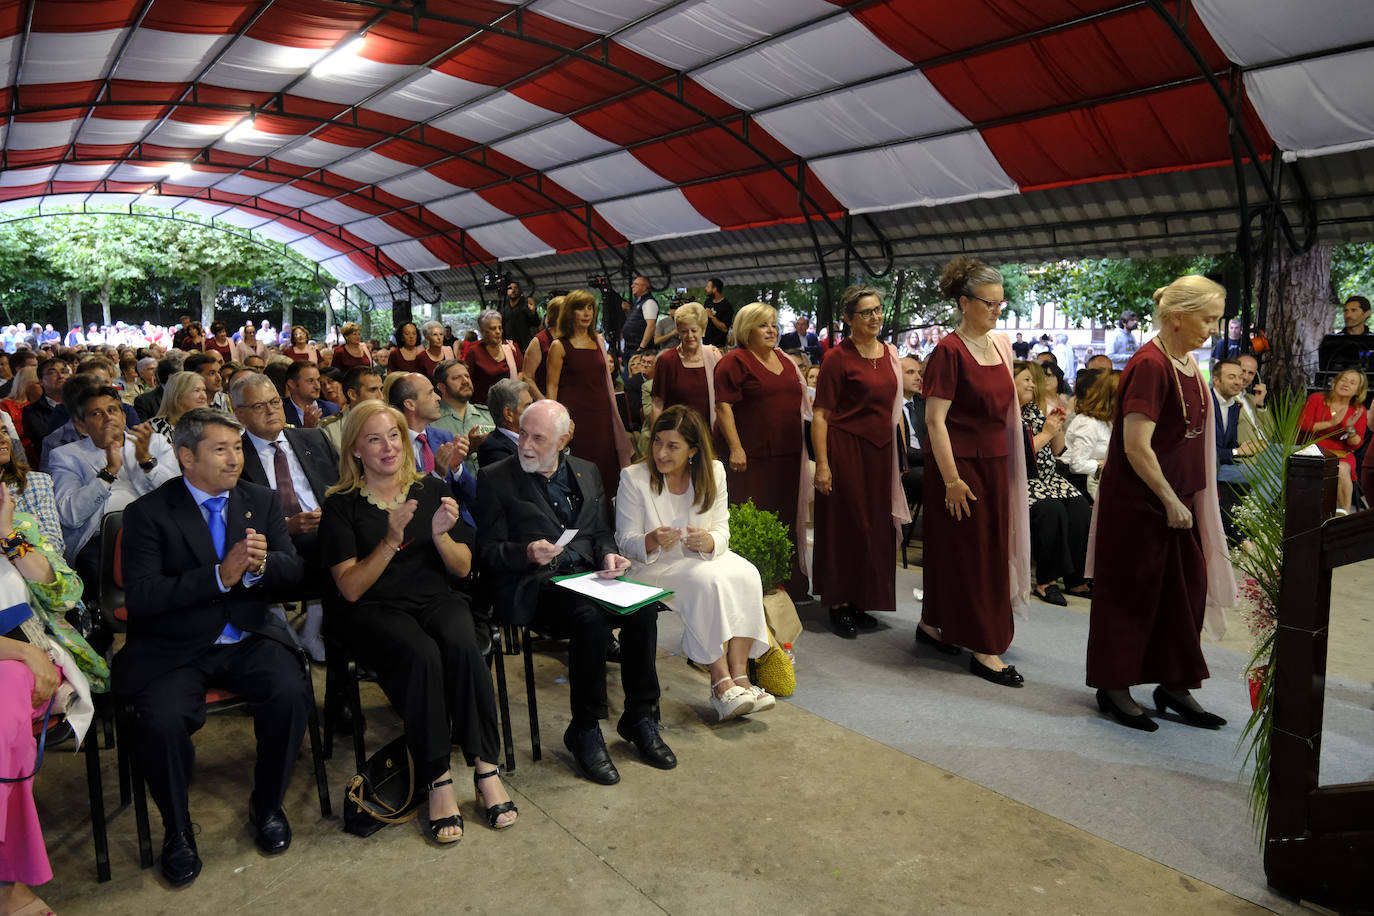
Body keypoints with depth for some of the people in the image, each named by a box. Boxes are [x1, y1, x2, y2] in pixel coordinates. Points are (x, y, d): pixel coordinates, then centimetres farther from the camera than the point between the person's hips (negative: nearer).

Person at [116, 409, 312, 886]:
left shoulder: (261, 500, 7)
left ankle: (267, 806, 3)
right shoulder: (148, 513, -5)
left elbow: (292, 569, 4)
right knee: (161, 720, -28)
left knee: (291, 694, -25)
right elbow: (140, 596, -14)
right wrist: (220, 576, -24)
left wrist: (261, 564, -20)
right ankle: (177, 830, 2)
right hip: (173, 648, -2)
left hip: (248, 638, 2)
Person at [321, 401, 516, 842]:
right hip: (374, 609, -2)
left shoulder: (431, 490, 10)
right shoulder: (341, 505, 2)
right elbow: (351, 589, -7)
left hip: (436, 598, 3)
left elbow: (463, 569, 8)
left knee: (461, 643, -31)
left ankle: (486, 770, -25)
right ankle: (437, 781, -25)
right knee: (421, 653, -34)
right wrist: (391, 540, -20)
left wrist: (440, 534, -12)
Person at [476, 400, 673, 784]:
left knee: (642, 607, -24)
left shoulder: (587, 472, 17)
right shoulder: (497, 478, 3)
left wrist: (608, 554, -2)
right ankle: (584, 731, -15)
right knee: (590, 617, -33)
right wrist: (526, 552, -19)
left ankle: (639, 717, -6)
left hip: (586, 575, 5)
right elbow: (487, 551, 0)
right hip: (532, 584, -5)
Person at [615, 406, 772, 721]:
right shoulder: (633, 477, -7)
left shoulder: (713, 472, 3)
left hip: (702, 557, 4)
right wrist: (652, 541, -30)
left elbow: (722, 530, 2)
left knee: (745, 574, -27)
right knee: (708, 581, -33)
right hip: (653, 565, -4)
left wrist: (708, 541, -23)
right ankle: (721, 682, -31)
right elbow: (625, 541, -6)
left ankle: (739, 675, -30)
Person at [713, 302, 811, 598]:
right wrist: (735, 448, -20)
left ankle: (787, 582, 23)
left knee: (785, 518, 12)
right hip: (750, 455, -7)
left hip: (786, 454, 7)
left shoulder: (785, 360, 17)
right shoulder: (734, 361, -6)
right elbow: (723, 407, -13)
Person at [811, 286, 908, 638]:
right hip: (846, 448, -6)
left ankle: (859, 602, 21)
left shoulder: (889, 353, 11)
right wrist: (822, 464, -18)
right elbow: (820, 414, -11)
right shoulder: (838, 358, -9)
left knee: (875, 527, 9)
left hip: (880, 450, 6)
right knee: (844, 526, 0)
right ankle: (839, 605, 11)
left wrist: (900, 450, 13)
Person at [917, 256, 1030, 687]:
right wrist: (951, 479, -19)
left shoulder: (999, 345, 9)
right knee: (968, 553, 0)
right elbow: (935, 419, -17)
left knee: (991, 550, 14)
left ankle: (932, 624, 29)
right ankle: (984, 649, 8)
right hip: (961, 465, -8)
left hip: (994, 464, 8)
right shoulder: (949, 351, -14)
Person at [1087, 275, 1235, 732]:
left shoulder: (1187, 364, 8)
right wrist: (1170, 501, -17)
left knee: (1188, 587, 11)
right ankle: (1113, 688, 17)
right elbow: (1137, 447, -22)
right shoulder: (1150, 366, -19)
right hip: (1138, 501, -8)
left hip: (1177, 497, 8)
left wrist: (1182, 499, 12)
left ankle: (1174, 684, 25)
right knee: (1130, 591, 3)